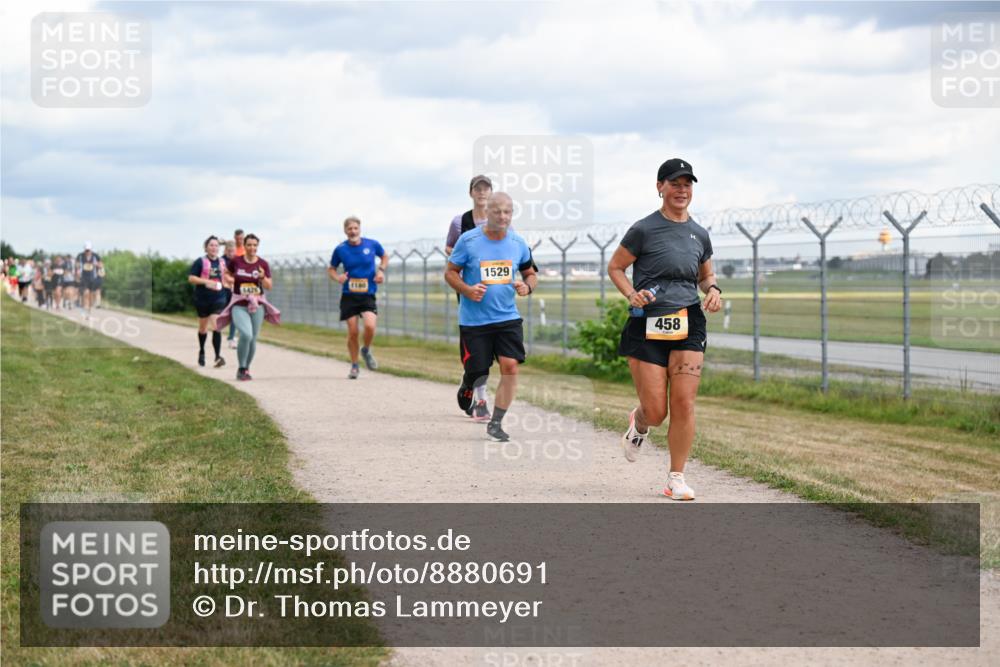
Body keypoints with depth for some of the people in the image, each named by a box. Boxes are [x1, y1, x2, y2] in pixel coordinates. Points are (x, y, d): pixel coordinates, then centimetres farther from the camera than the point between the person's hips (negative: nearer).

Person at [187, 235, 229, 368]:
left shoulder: (223, 262, 6)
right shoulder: (200, 261, -6)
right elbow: (191, 278, -10)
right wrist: (206, 282, -20)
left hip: (219, 299, 1)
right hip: (202, 299, -1)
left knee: (216, 327, -14)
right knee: (203, 327, 15)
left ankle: (218, 356, -18)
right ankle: (201, 352, 39)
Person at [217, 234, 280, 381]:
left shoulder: (263, 264, -1)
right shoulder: (236, 261, -4)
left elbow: (269, 286, -1)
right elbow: (226, 272, 17)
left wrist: (263, 277, -20)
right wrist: (230, 280, -1)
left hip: (257, 304, 2)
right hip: (239, 305, -2)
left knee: (253, 340, 7)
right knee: (246, 335, -23)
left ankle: (246, 369, 29)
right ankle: (241, 369, -7)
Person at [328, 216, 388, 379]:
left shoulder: (372, 244, -1)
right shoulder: (340, 249, -2)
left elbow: (384, 257, 18)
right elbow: (331, 269, 11)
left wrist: (381, 270, -1)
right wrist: (337, 277, -10)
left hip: (368, 294, 0)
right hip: (349, 296, 0)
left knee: (370, 325, -21)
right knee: (352, 332, -2)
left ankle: (366, 350, 10)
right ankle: (354, 366, 17)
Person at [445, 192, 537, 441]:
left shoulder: (518, 243, 3)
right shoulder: (468, 240, -7)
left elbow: (530, 273, 16)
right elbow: (450, 272, 1)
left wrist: (527, 286, -7)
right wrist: (467, 290, -17)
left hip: (508, 318, 2)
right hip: (473, 320, -2)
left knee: (510, 366, -13)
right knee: (477, 372, 0)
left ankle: (496, 423, 0)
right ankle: (467, 386, 40)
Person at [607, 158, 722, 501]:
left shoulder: (699, 234, 10)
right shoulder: (644, 230, -4)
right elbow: (615, 267, 4)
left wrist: (713, 289, 3)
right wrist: (632, 294, -14)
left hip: (688, 325, 3)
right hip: (647, 326, -3)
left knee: (684, 404, -8)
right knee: (656, 411, -3)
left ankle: (676, 478, 5)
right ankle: (638, 425, 36)